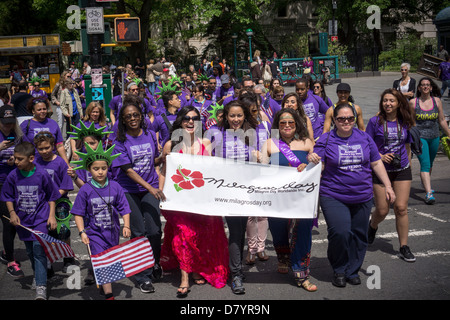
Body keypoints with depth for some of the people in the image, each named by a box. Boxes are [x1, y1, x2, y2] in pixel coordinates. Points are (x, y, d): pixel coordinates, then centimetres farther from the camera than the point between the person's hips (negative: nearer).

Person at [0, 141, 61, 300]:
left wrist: (52, 216, -5)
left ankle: (41, 287, -14)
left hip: (41, 218, -4)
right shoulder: (13, 176, -5)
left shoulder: (42, 174, -12)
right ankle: (38, 274, 39)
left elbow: (51, 196, 0)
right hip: (23, 220, 4)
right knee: (30, 251, 15)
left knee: (39, 249, -13)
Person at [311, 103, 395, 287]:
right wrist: (312, 160, -30)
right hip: (333, 197, -3)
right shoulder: (326, 140, -2)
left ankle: (352, 271, 24)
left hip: (362, 197, 4)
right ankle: (339, 271, 7)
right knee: (340, 233, -16)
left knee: (358, 235, 7)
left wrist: (387, 186, 8)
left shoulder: (364, 138, 7)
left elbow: (376, 163, 12)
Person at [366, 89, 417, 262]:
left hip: (402, 171, 2)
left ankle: (404, 247, 6)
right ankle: (372, 226, 37)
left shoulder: (405, 122, 3)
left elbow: (407, 146, 15)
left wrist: (408, 165, 15)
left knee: (401, 208, -4)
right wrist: (380, 156, -16)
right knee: (382, 210, 1)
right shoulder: (375, 121, -5)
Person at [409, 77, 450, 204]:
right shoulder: (413, 103, -5)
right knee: (425, 164, -13)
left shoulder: (437, 101, 3)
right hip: (419, 137, -4)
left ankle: (426, 184, 41)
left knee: (430, 164, 18)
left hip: (434, 137, 4)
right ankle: (429, 193, -17)